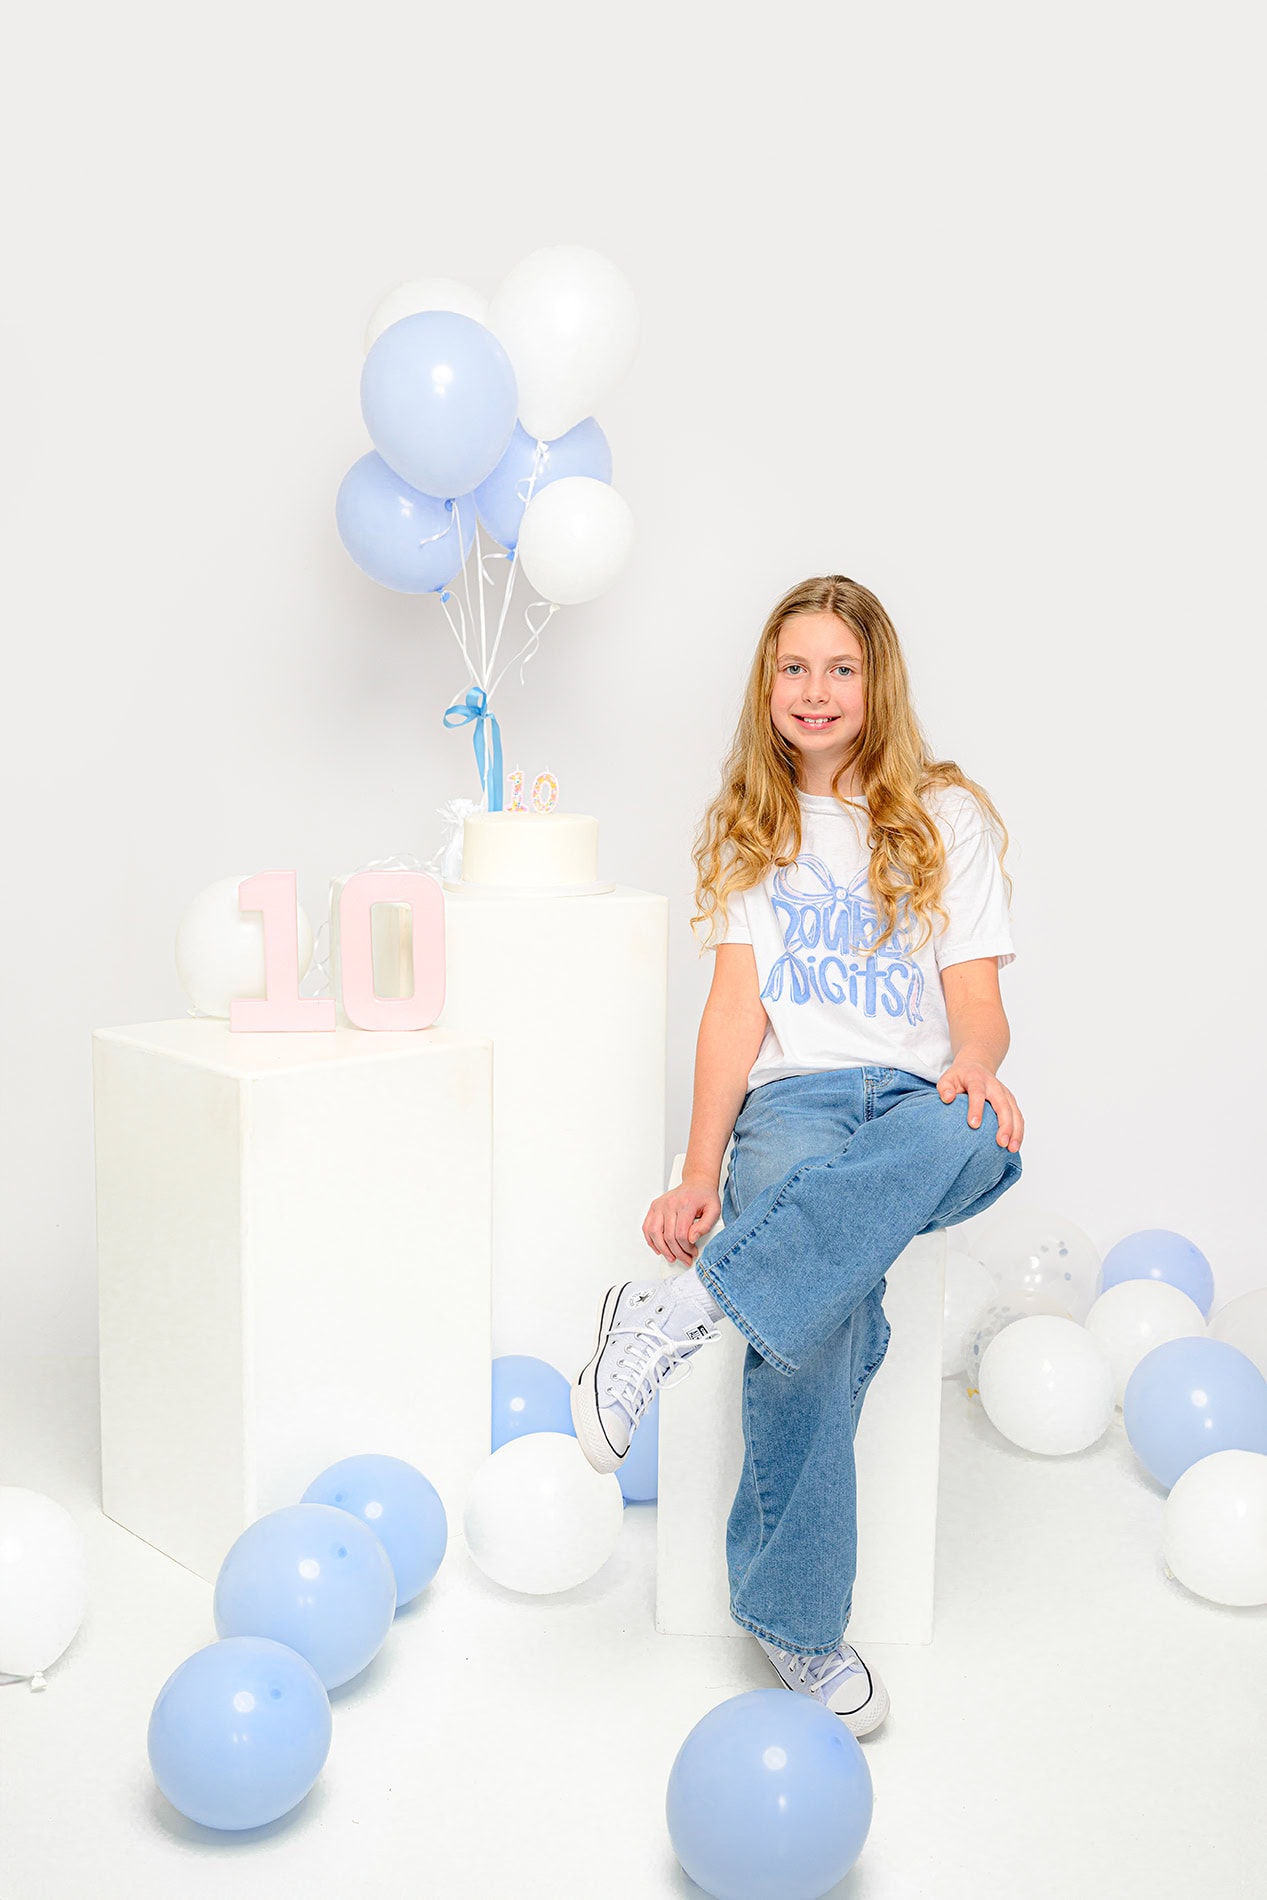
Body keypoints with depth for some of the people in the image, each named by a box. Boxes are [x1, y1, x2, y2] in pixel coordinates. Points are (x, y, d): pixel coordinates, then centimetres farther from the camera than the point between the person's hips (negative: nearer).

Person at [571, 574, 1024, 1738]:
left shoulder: (946, 815, 12)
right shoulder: (749, 826, 15)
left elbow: (977, 1000, 5)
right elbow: (737, 1006, 5)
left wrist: (976, 1066, -21)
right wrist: (700, 1175, -7)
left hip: (918, 1101, 0)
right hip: (792, 1105, 0)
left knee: (971, 1137, -40)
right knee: (817, 1319, -32)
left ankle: (688, 1309, -37)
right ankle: (797, 1624, -17)